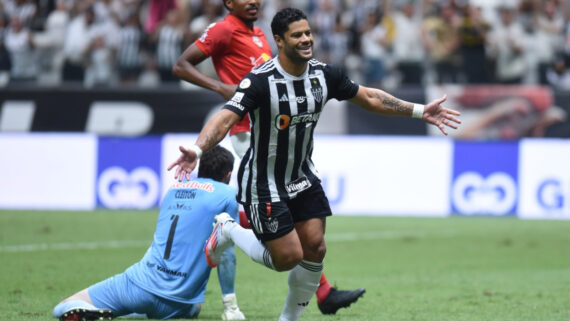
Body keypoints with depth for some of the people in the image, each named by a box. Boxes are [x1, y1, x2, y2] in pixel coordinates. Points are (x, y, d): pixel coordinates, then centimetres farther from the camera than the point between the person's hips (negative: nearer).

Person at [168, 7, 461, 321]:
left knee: (314, 249, -1)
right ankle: (228, 230, 20)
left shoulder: (324, 74, -5)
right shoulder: (260, 80, -25)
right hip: (264, 184, -6)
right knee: (288, 257, -7)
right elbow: (225, 118, -35)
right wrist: (197, 149, -53)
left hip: (302, 176, 6)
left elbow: (369, 97, 9)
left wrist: (419, 111, 8)